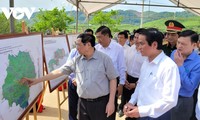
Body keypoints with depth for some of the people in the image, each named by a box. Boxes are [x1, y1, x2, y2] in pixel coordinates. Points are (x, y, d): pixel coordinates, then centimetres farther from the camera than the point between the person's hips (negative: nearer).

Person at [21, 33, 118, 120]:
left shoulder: (104, 59, -8)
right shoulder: (76, 60, 3)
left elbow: (113, 79, -6)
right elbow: (59, 71, 3)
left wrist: (111, 102, -10)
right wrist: (36, 80, 2)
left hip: (100, 102, -4)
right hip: (83, 102, 4)